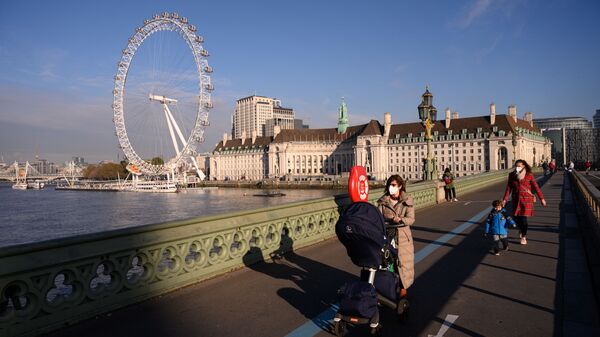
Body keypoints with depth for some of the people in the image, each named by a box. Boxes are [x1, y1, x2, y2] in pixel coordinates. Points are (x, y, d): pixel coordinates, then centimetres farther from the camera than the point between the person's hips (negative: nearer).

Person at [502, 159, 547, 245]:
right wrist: (504, 199, 0)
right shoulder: (511, 175, 0)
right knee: (516, 217, 2)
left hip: (526, 199, -2)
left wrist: (541, 198, -3)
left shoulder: (529, 175, -6)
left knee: (523, 218, -5)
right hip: (516, 199, 3)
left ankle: (524, 237, 14)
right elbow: (509, 188, 3)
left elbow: (536, 187, -2)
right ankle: (521, 229, 37)